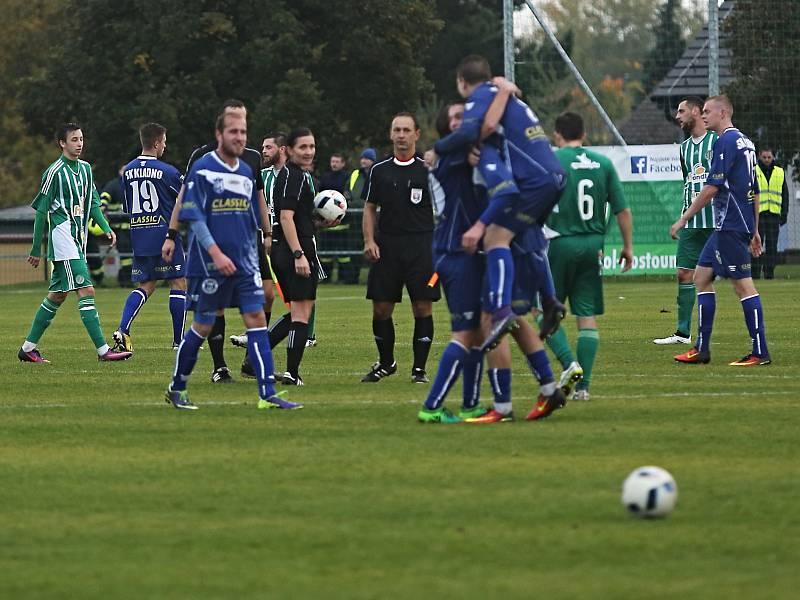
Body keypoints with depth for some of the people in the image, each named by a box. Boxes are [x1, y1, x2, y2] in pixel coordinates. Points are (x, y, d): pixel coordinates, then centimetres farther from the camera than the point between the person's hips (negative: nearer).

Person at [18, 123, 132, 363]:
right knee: (86, 291, -14)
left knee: (57, 296, 13)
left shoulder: (85, 168, 14)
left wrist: (106, 227, 0)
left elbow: (92, 202, 18)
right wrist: (36, 250, -3)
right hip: (62, 238, -9)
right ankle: (103, 350, -18)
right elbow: (41, 211, -6)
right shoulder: (55, 172, -9)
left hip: (78, 240, 9)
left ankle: (28, 348, 21)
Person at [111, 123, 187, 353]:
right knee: (178, 284, 5)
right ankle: (178, 341, 6)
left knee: (145, 286, 11)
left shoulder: (128, 171, 6)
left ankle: (123, 330, -9)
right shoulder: (167, 172, -11)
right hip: (165, 236, -5)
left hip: (139, 237, 6)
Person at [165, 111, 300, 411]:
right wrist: (216, 253, -21)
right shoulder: (202, 169, -8)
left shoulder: (246, 173, 12)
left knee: (256, 319, -5)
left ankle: (268, 394, -9)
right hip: (209, 263, -6)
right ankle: (176, 388, 20)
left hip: (244, 263, 6)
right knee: (203, 326, 2)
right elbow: (194, 217, -13)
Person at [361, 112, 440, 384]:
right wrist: (369, 241, 1)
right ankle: (386, 363, 20)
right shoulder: (379, 171, 10)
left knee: (422, 308, -5)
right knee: (381, 308, 2)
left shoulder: (428, 170, 3)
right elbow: (370, 209, 14)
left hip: (421, 246, -2)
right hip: (386, 247, 2)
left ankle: (419, 368, 4)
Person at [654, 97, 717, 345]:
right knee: (684, 273, 3)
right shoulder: (685, 147, 17)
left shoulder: (719, 140, -4)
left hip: (717, 220, -7)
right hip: (691, 220, 7)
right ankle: (683, 332, 9)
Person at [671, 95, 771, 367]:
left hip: (730, 226, -10)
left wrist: (683, 219, -11)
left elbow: (711, 188, -17)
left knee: (743, 284, -8)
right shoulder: (745, 141, 16)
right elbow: (754, 190, 20)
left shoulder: (726, 141, -13)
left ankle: (760, 352, -6)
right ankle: (702, 349, 12)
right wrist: (754, 230, 24)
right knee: (701, 276, 12)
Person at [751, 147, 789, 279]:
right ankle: (755, 272, -5)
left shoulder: (780, 173, 12)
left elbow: (785, 194, 16)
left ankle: (770, 272, 6)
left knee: (772, 245, 2)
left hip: (774, 213, 3)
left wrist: (784, 213, 9)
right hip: (757, 213, -3)